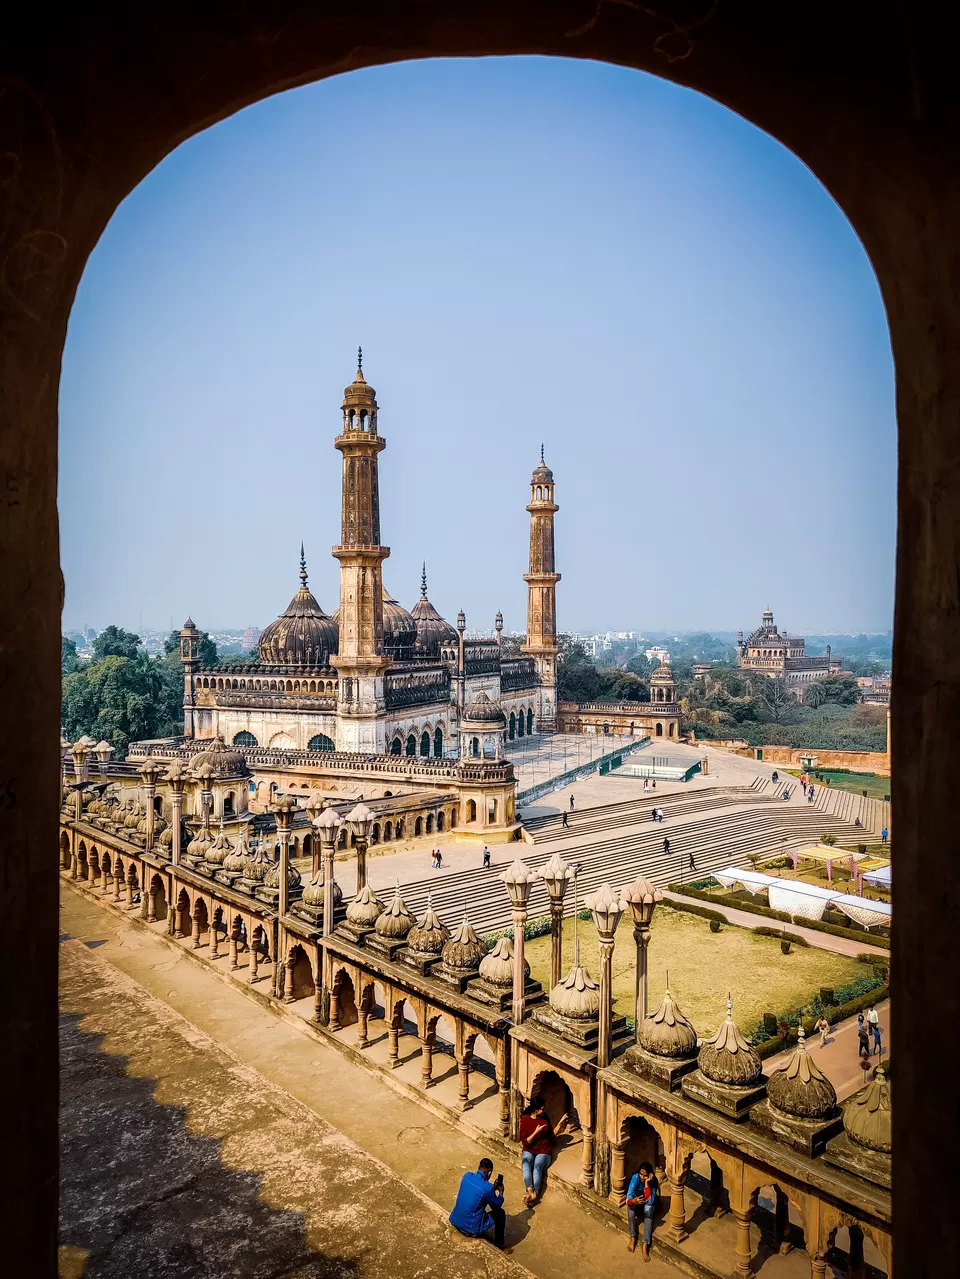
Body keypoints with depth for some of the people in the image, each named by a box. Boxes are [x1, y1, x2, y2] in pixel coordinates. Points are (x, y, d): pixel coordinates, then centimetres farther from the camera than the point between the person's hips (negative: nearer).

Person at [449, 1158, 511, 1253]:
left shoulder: (466, 1176, -3)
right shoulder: (487, 1188, -21)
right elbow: (497, 1206, -1)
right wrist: (500, 1191, 15)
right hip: (469, 1230, -7)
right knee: (500, 1213, 9)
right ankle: (499, 1247, 21)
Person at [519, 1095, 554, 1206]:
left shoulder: (545, 1118, 4)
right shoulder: (525, 1119, -6)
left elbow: (552, 1134, 14)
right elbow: (525, 1142, -9)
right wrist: (536, 1132, -19)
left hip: (543, 1151, 1)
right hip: (529, 1151, -1)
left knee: (537, 1167, -32)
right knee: (526, 1165, -35)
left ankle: (533, 1194, -48)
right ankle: (531, 1191, -50)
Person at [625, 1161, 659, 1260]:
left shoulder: (653, 1181, -26)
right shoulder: (635, 1177, -25)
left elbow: (650, 1201, -36)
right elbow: (629, 1197, -31)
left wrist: (647, 1183, -43)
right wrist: (633, 1201, -54)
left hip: (648, 1204, -1)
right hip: (636, 1201, 1)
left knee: (648, 1210, -33)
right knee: (631, 1208, -32)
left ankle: (645, 1246, -34)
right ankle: (633, 1237, -18)